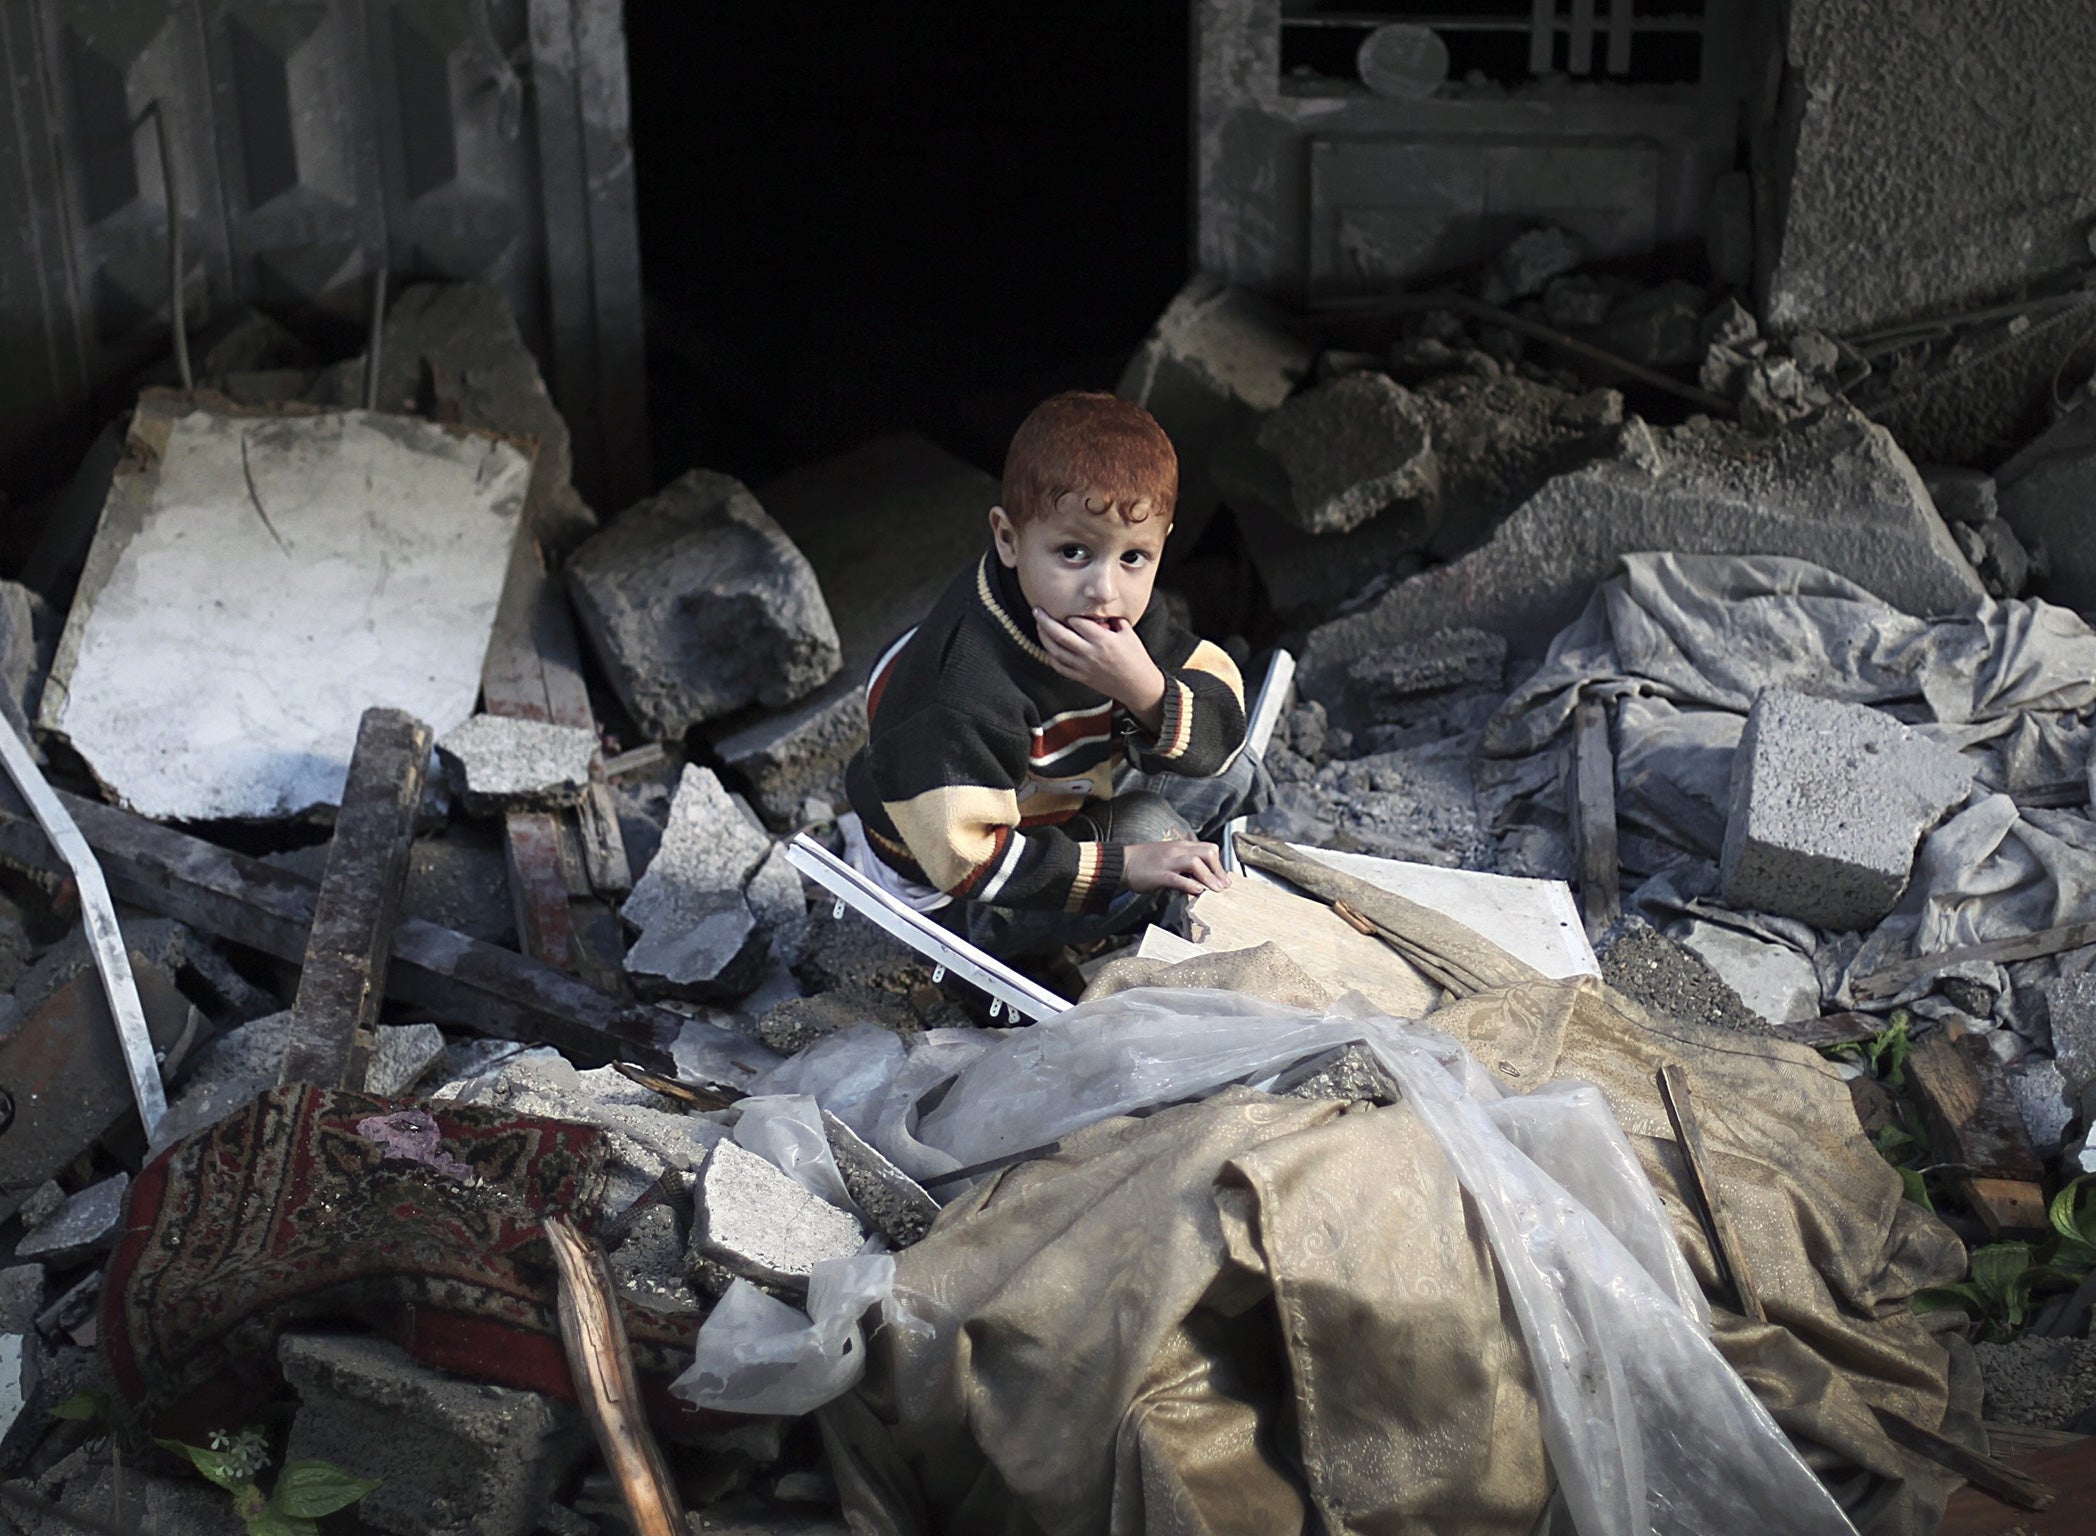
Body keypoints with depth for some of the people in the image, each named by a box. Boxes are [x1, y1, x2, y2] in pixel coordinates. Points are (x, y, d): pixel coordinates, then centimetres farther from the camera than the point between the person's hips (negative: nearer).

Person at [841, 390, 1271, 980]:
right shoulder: (970, 688, -39)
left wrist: (1147, 691, -37)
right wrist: (1125, 865, -34)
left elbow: (1225, 729, -15)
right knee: (1148, 833, -21)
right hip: (940, 887, -7)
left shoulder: (1126, 619, -17)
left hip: (1063, 801, 8)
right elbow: (965, 859, -37)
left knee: (1233, 778, 8)